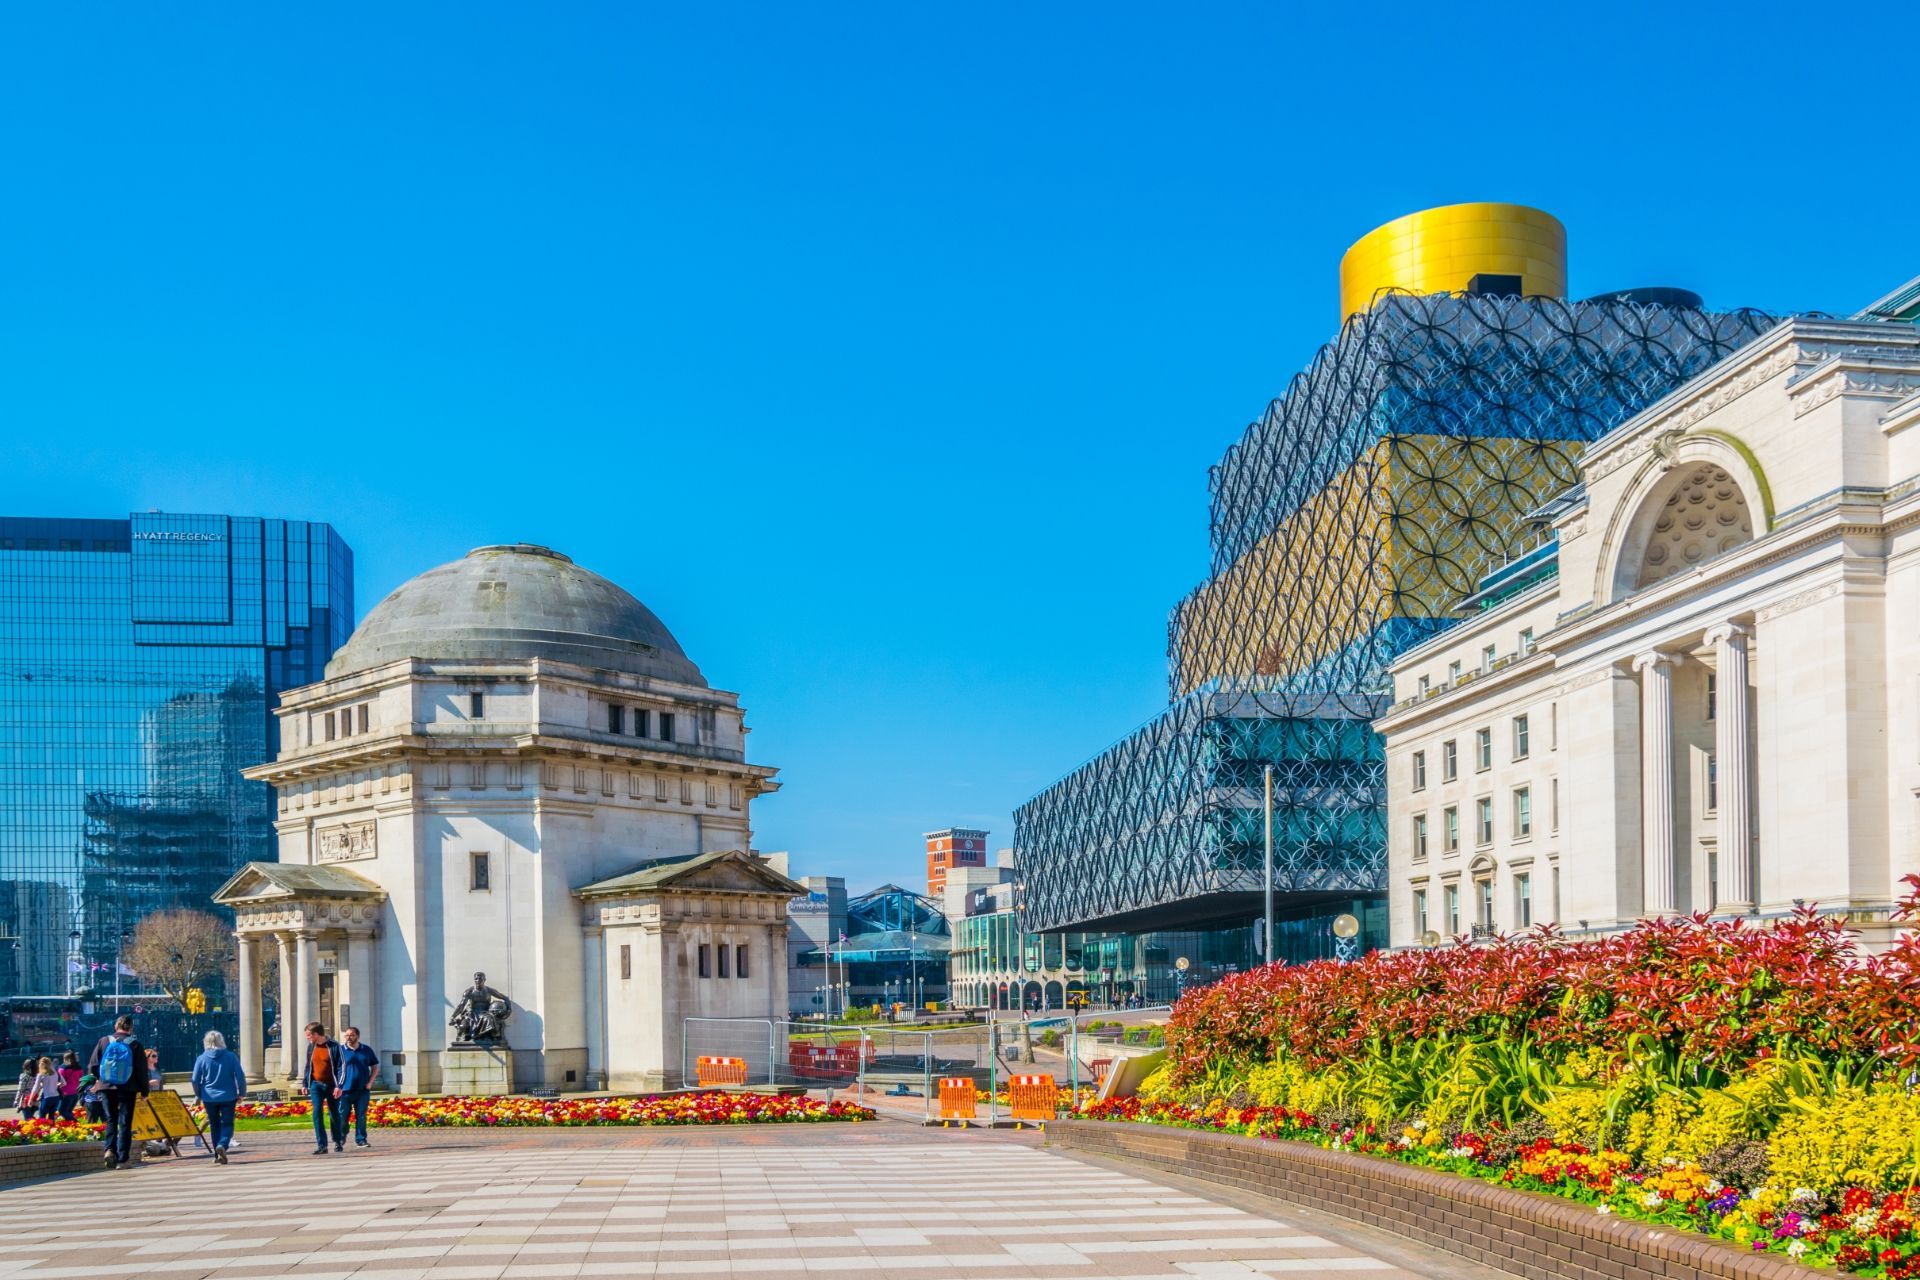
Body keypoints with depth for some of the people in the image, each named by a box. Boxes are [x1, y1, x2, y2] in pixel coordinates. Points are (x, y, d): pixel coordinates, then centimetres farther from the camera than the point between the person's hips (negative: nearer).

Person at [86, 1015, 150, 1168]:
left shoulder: (104, 1041, 2)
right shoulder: (135, 1045, -3)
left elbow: (92, 1067, 4)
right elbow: (142, 1070, -2)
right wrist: (144, 1092, 7)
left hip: (106, 1088, 2)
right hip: (127, 1089, -2)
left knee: (111, 1120, 14)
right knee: (125, 1123, 4)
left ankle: (110, 1149, -9)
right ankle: (123, 1158, 1)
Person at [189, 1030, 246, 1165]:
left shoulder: (202, 1058, -3)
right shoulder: (231, 1056, -4)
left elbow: (195, 1080, -1)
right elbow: (240, 1076, -5)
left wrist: (198, 1095, 14)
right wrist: (241, 1093, 5)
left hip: (209, 1097, 1)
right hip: (228, 1096, -1)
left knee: (214, 1125, 14)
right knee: (227, 1124, 4)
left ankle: (218, 1155, 15)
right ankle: (223, 1144, -24)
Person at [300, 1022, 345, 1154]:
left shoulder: (334, 1046, -9)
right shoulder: (311, 1047, 6)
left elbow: (341, 1067, -10)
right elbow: (308, 1066, 16)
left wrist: (339, 1086, -16)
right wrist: (304, 1083, 11)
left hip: (331, 1086, -3)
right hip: (316, 1085, 3)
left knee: (334, 1114, 7)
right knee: (317, 1113, -11)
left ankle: (338, 1142, 25)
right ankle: (321, 1145, -12)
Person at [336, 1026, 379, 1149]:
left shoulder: (367, 1050, 8)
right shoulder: (341, 1051, 1)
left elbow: (375, 1067, 15)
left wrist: (370, 1082, 3)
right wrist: (337, 1086, -4)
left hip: (362, 1089, 2)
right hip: (345, 1089, -2)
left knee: (361, 1116, 2)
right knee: (343, 1116, 1)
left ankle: (361, 1139, 9)